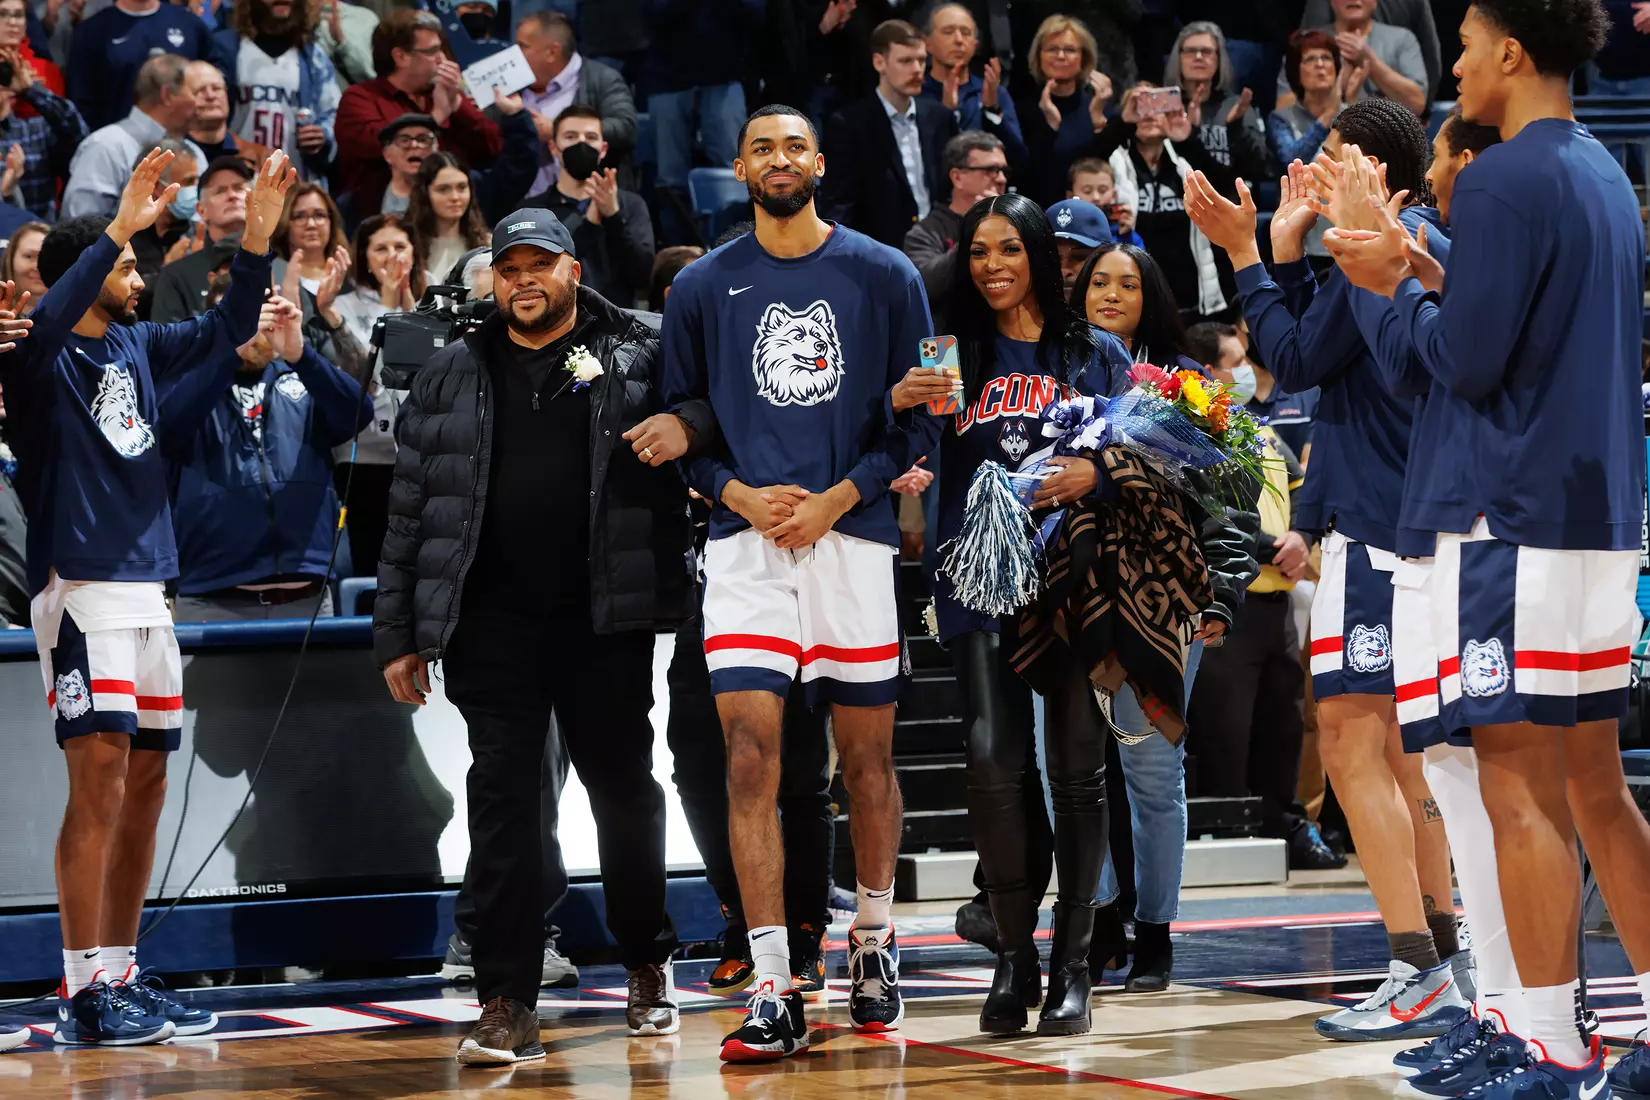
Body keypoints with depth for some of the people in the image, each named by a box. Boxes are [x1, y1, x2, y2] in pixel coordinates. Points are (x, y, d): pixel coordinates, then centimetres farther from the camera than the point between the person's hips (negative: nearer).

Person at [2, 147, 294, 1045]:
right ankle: (82, 990, -11)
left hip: (147, 590, 8)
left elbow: (223, 331, 20)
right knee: (99, 780, -13)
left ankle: (121, 975, 17)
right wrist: (119, 229, -33)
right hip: (81, 589, -8)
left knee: (146, 785, 9)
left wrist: (258, 235, 5)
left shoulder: (138, 346, 14)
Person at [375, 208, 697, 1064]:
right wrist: (396, 633, 6)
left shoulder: (636, 360, 5)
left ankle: (646, 967, 28)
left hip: (605, 622, -1)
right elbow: (410, 511, 10)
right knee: (502, 800, -3)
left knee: (625, 791, 10)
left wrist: (688, 427, -20)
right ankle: (506, 1005, -2)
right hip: (493, 624, 1)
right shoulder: (450, 379, 11)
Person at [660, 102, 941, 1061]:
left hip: (852, 535, 0)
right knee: (752, 760, -10)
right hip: (745, 541, 0)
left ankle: (874, 944, 30)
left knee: (868, 755, 8)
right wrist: (739, 494, -6)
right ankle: (775, 994, -11)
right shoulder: (704, 287, 8)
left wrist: (836, 500, -8)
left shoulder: (884, 275, 5)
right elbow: (681, 417, 12)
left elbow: (921, 417, 4)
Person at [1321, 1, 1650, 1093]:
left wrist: (1402, 285, 0)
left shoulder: (1502, 181, -13)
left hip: (1507, 521, -9)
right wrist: (1431, 276, 16)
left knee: (1519, 788, -6)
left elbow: (1469, 360, -17)